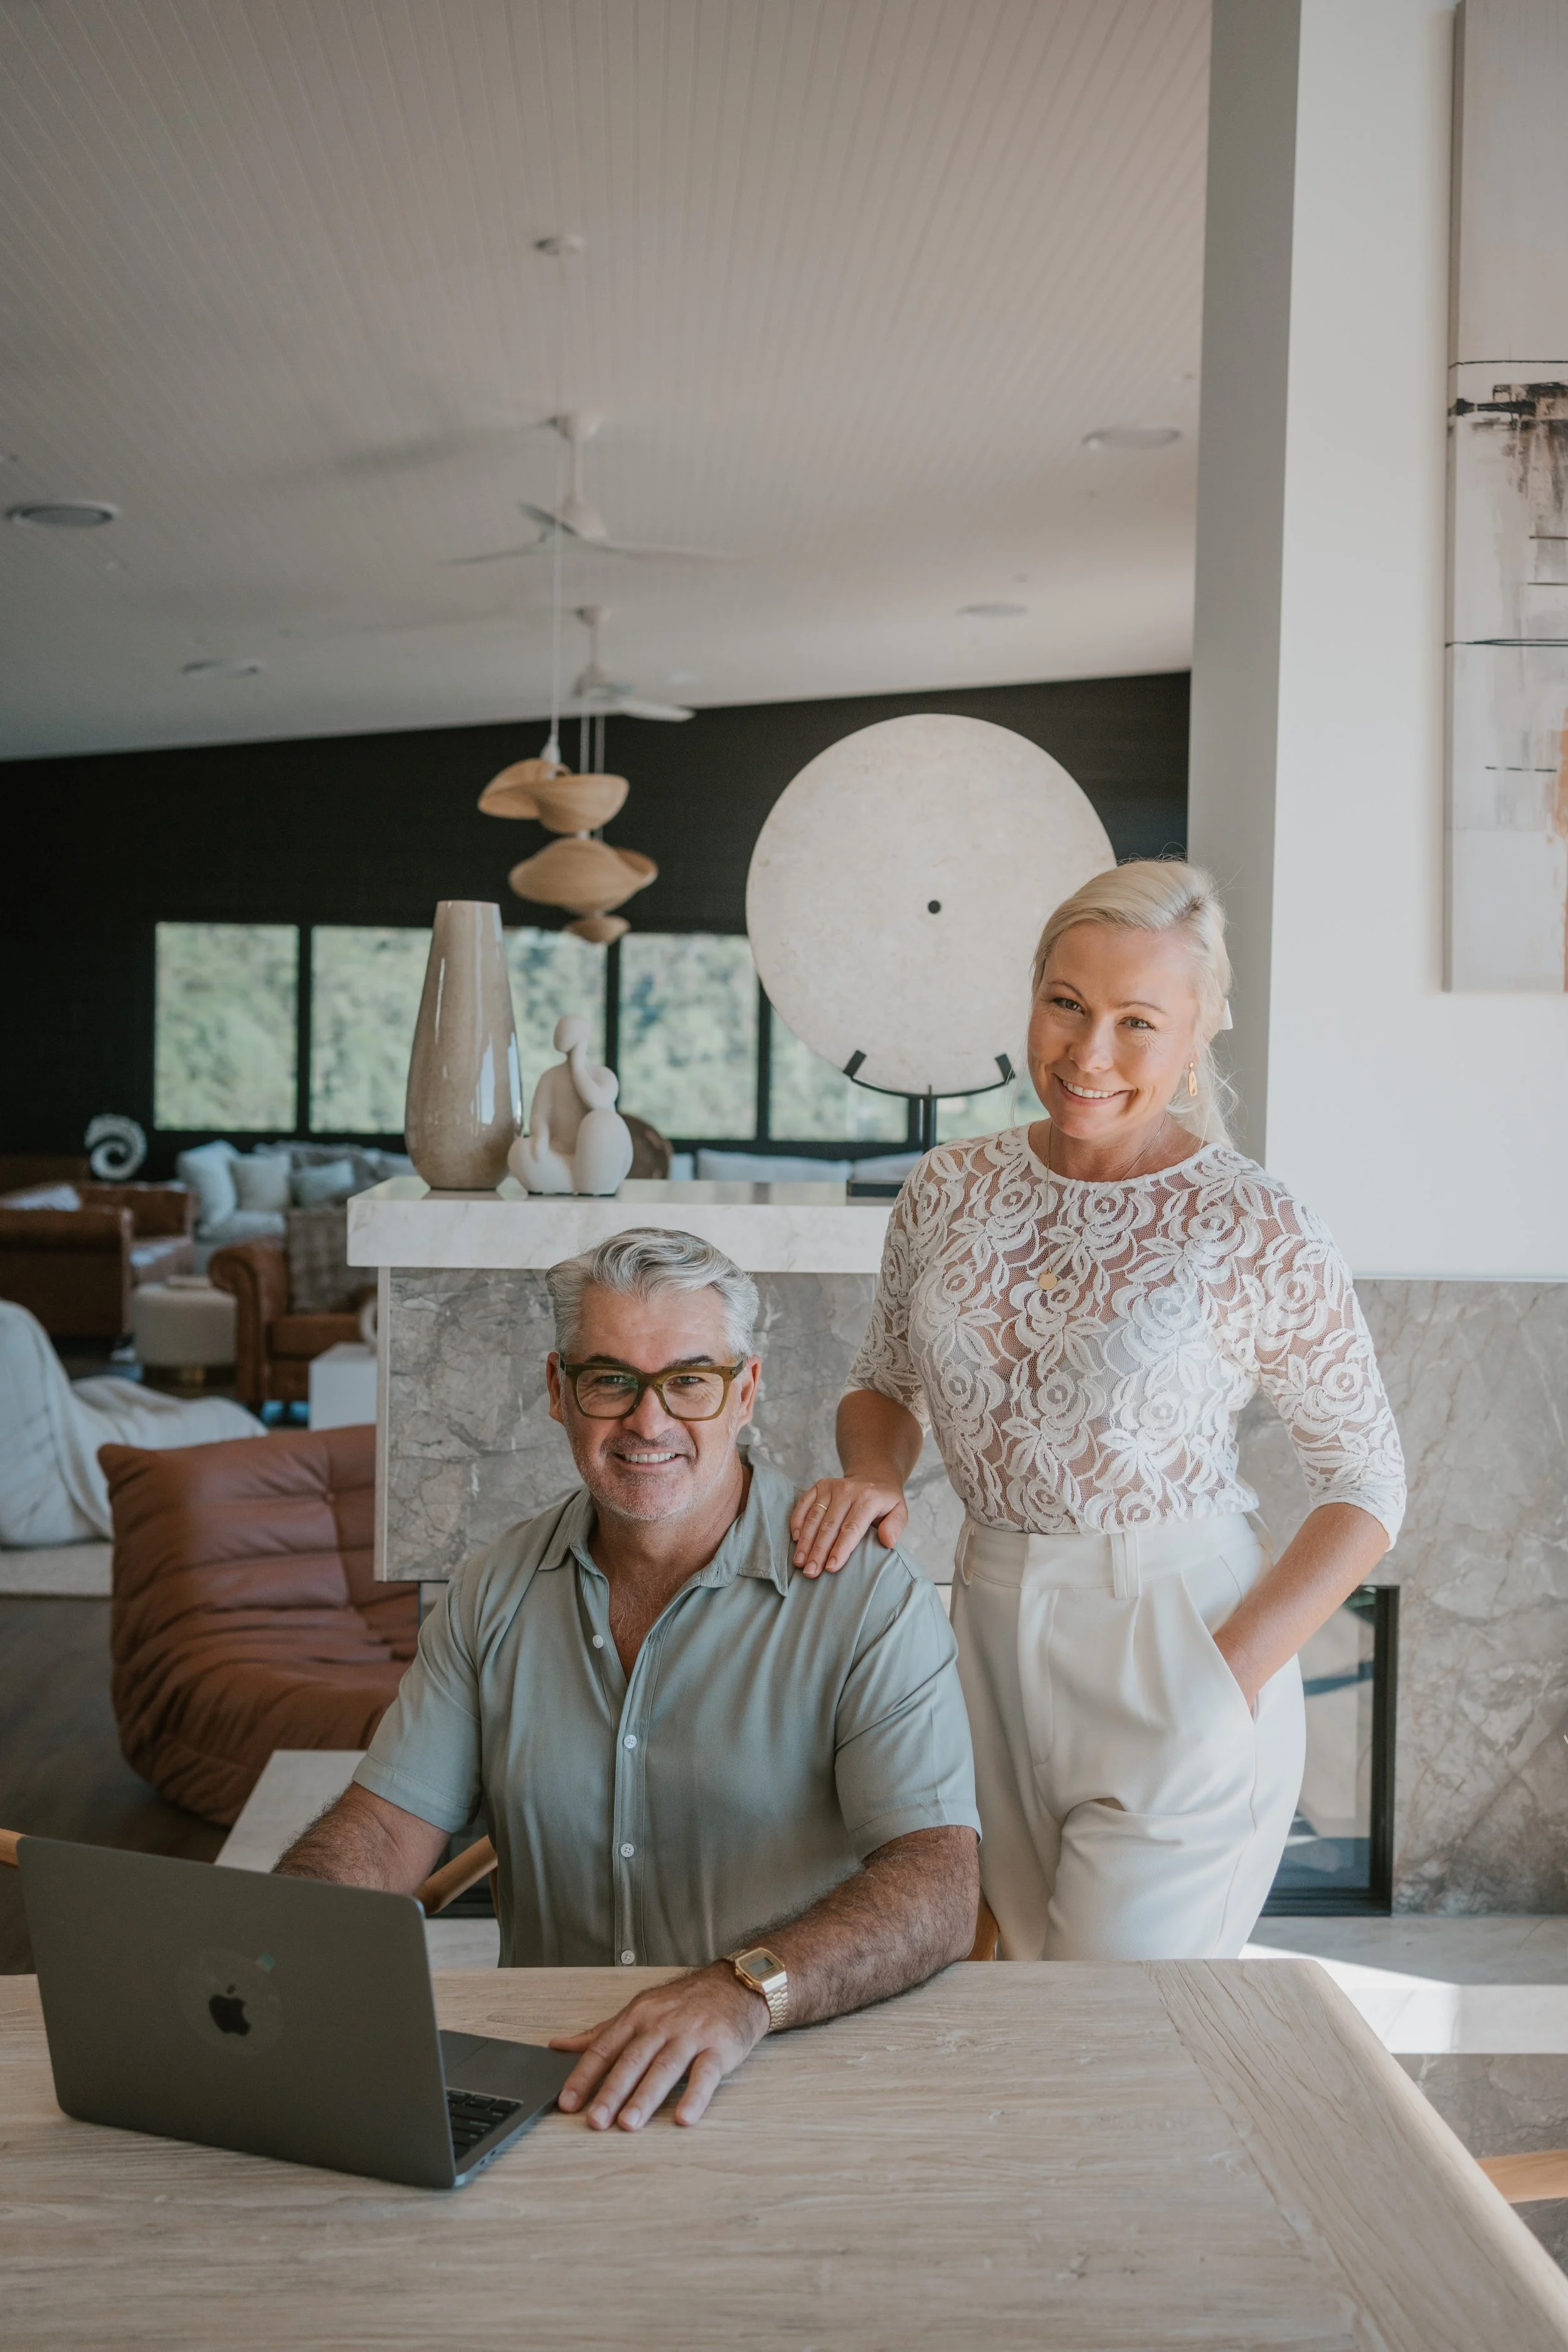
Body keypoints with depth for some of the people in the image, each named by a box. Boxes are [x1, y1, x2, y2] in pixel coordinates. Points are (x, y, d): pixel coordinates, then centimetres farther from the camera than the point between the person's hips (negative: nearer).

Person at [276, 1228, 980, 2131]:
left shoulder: (872, 1601, -8)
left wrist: (745, 1990, -36)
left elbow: (941, 1887, -19)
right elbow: (385, 1829, 5)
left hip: (790, 2071, -5)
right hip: (544, 2071, 5)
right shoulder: (497, 1592, 8)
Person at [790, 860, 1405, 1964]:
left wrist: (1234, 1674, -15)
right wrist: (872, 1474, -8)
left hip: (1173, 1656, -5)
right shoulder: (950, 1191, -1)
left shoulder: (1256, 1229, -14)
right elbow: (885, 1383, 14)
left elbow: (1368, 1483, -6)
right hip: (993, 1636, 5)